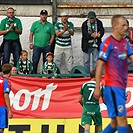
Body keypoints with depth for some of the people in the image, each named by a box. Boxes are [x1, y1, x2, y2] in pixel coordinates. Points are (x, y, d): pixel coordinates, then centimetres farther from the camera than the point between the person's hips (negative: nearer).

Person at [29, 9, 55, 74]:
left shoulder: (50, 25, 8)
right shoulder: (35, 24, 7)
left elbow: (52, 35, 8)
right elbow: (31, 34, 7)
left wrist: (50, 43, -3)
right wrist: (31, 43, 0)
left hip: (46, 46, 1)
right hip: (37, 46, -1)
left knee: (46, 61, 4)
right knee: (35, 61, -3)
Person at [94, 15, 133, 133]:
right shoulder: (108, 43, -10)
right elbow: (99, 66, -10)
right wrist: (97, 88, -12)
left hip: (122, 87, 8)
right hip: (112, 86, -8)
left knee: (115, 122, 11)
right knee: (122, 119, -10)